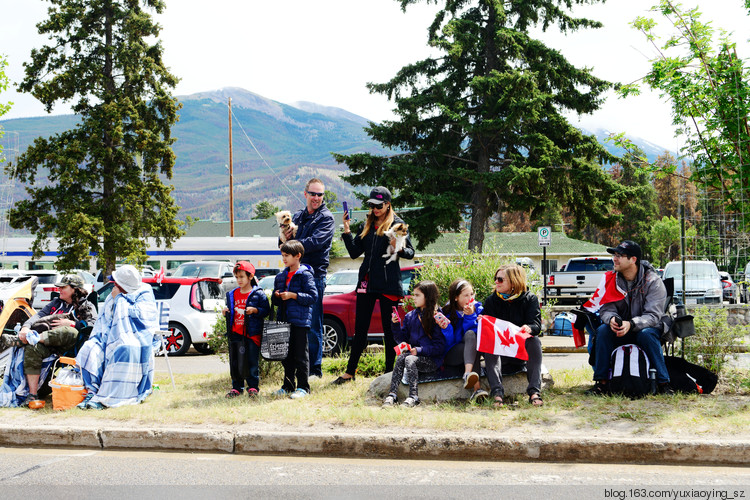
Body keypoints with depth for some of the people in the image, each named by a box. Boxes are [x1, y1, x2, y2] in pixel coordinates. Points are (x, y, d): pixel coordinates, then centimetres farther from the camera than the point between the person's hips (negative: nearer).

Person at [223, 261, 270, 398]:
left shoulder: (258, 294, -2)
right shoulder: (232, 295, 14)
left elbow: (267, 310, -2)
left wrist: (255, 310, -17)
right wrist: (226, 312, 2)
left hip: (252, 334, -5)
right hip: (236, 334, 5)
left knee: (252, 361, 0)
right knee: (235, 362, 7)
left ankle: (253, 387, 10)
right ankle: (236, 387, 16)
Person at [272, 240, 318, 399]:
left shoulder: (306, 275, -5)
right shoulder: (280, 276, 16)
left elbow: (313, 296, -13)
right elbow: (275, 301, 23)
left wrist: (293, 295, -17)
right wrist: (276, 296, 0)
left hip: (300, 321, -7)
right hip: (284, 320, 7)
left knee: (300, 355, -3)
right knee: (286, 356, 11)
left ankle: (303, 387, 4)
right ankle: (288, 386, 20)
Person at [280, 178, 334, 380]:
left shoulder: (326, 218, -2)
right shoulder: (297, 216, 17)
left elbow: (315, 242, -16)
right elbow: (283, 244, 15)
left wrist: (291, 245, -10)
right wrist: (285, 237, -7)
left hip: (315, 274, -6)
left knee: (313, 325, -4)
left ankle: (315, 369, 2)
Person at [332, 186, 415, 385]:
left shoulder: (397, 223, -1)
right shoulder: (368, 225, 14)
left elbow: (411, 252, -4)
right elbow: (354, 252, 13)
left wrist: (399, 249, -25)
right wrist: (347, 232, 1)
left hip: (388, 283, -5)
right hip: (367, 281, 5)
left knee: (389, 329, 2)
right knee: (360, 329, 8)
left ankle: (389, 373, 10)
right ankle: (350, 372, 14)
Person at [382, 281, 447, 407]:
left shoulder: (437, 318, -7)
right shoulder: (410, 316, 12)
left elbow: (439, 347, -10)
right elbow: (402, 338, 14)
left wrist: (419, 350, -18)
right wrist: (396, 325, -2)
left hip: (432, 360, -5)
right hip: (412, 353, 5)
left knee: (410, 359, -30)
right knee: (400, 357, -24)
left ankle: (413, 396, -32)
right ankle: (392, 394, -28)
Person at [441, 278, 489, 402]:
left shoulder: (478, 308, 2)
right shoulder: (446, 313, -5)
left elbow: (480, 332, -10)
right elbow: (448, 342, -12)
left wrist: (471, 316, -20)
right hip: (450, 356, -2)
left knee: (470, 334, -29)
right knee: (471, 335, -31)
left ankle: (468, 374, -50)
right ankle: (477, 387, -49)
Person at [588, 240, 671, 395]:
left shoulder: (653, 281, -14)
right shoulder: (611, 279, 0)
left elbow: (653, 315, -22)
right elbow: (605, 308, -5)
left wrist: (631, 324, -40)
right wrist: (611, 318, -31)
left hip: (649, 327, -3)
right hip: (621, 330, 3)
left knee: (646, 334, -36)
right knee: (603, 330, -25)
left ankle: (664, 383, -28)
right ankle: (602, 383, -21)